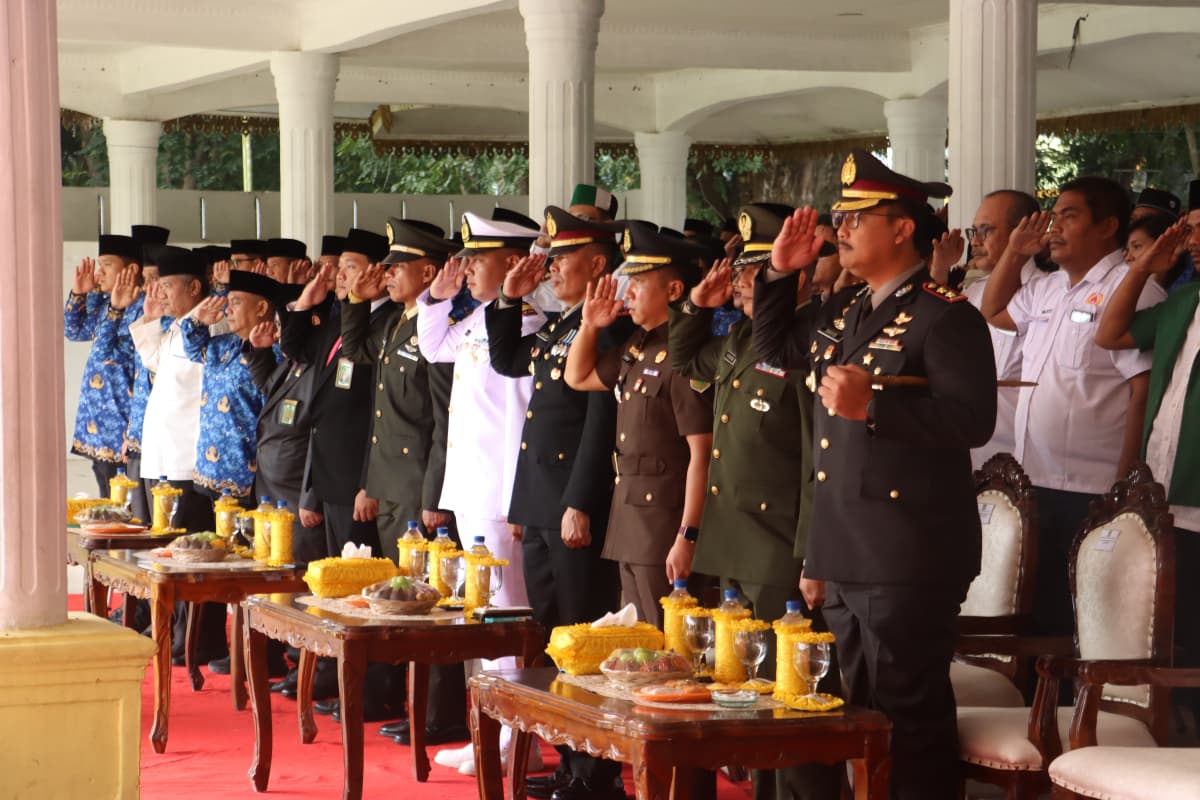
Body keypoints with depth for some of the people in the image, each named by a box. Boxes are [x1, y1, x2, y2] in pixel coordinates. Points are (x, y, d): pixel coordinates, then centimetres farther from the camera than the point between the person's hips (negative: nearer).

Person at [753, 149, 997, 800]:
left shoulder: (945, 317, -12)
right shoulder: (842, 313, 15)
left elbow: (972, 420, -22)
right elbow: (773, 347, 29)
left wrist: (872, 405, -29)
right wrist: (781, 272, 15)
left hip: (909, 564, -9)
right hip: (845, 557, 9)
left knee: (909, 715, -4)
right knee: (862, 711, 16)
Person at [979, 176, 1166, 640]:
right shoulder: (1048, 290, 16)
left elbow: (1145, 391, -16)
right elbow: (993, 312, 36)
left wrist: (1125, 485, -20)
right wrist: (1015, 252, 21)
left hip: (1092, 493, -8)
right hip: (1036, 483, 8)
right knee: (1039, 616, 12)